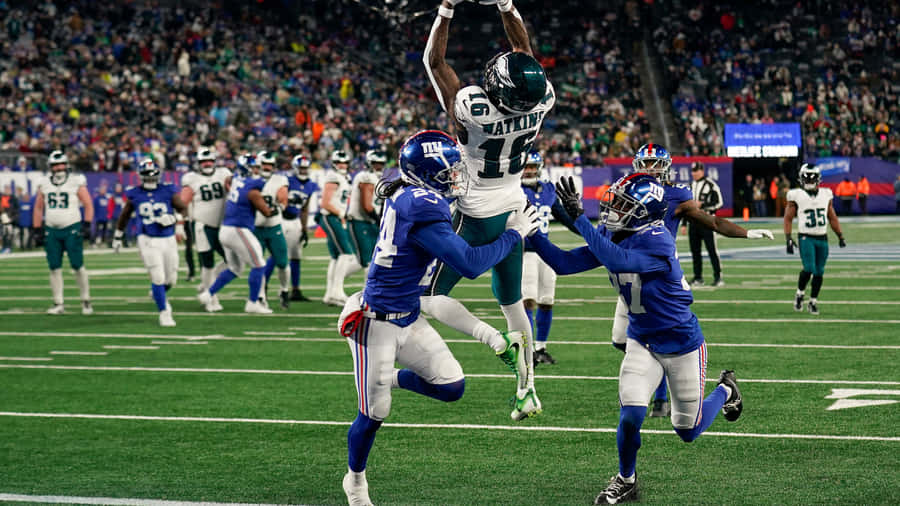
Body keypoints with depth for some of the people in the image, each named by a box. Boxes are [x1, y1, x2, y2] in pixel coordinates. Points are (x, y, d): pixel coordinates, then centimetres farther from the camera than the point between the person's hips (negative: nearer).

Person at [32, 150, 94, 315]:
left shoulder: (76, 182, -3)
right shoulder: (44, 184, 7)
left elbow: (88, 205, -2)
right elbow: (38, 208, 15)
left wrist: (87, 226, -11)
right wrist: (37, 231, 10)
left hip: (72, 229, -3)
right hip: (51, 230, 4)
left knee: (78, 267, -4)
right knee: (55, 269, 2)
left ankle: (86, 301, 7)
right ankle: (58, 304, 8)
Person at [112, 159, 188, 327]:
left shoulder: (168, 191, -2)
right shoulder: (135, 195, 0)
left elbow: (183, 208, 8)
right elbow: (125, 215, 14)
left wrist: (178, 222, -10)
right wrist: (117, 236, 19)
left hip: (168, 239, 2)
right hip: (148, 240, -2)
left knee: (171, 279, 8)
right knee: (158, 278, -10)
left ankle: (158, 294, 42)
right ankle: (164, 313, 3)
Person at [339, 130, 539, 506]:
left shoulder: (406, 195, 1)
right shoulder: (423, 207, -26)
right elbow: (470, 264, -25)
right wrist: (514, 234, -14)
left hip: (409, 318, 9)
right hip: (376, 322, -8)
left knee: (451, 386, 4)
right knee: (374, 414, 5)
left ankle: (391, 378, 27)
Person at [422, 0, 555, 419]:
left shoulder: (472, 110, -31)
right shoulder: (540, 104, -18)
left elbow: (434, 62, -17)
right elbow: (525, 49, 0)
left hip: (475, 219, -5)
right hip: (514, 212, 6)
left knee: (432, 296, 5)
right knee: (511, 302, 20)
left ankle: (497, 341, -18)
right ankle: (528, 390, 20)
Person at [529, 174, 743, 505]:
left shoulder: (657, 241, -30)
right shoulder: (610, 238, -7)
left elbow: (617, 260, -46)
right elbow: (564, 264, -5)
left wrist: (578, 217, -47)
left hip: (682, 343, -5)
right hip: (642, 341, 5)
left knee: (688, 432, 12)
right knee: (631, 415, -16)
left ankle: (725, 390, 43)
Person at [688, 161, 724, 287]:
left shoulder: (711, 185, -4)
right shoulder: (691, 186, 17)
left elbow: (718, 203, -8)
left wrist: (703, 205, -15)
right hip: (693, 221, 6)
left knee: (712, 249, -8)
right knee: (695, 250, 6)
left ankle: (718, 276, -6)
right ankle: (698, 277, 12)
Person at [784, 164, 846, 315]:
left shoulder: (825, 195, 9)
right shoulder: (796, 196, -3)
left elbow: (832, 218, 17)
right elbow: (788, 219, -1)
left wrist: (840, 236, 13)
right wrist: (788, 239, -11)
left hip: (822, 239, 4)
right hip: (806, 238, -4)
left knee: (819, 272, 4)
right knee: (809, 269, -18)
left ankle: (813, 302, 18)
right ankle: (799, 294, 6)